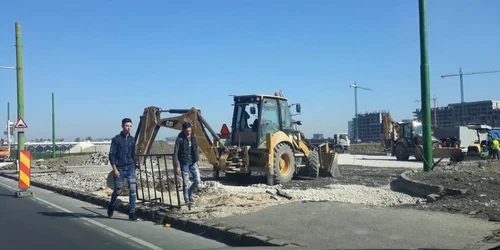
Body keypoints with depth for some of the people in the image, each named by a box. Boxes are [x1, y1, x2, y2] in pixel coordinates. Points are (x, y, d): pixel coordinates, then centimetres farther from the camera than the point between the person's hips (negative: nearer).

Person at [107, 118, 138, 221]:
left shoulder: (132, 139, 7)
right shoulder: (116, 139, -5)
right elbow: (111, 155, -6)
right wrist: (115, 169, -12)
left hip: (130, 168, 3)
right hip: (119, 168, -3)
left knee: (133, 189, -7)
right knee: (117, 190, 9)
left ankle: (132, 213, -2)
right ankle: (111, 208, 35)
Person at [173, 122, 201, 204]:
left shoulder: (193, 136, 0)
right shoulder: (180, 138, -14)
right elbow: (175, 153, -12)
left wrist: (197, 159, 10)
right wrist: (177, 166, -15)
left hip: (193, 162, 4)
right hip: (184, 163, -4)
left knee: (197, 181, 3)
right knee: (185, 183, 2)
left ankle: (190, 194, 27)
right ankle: (187, 200, 16)